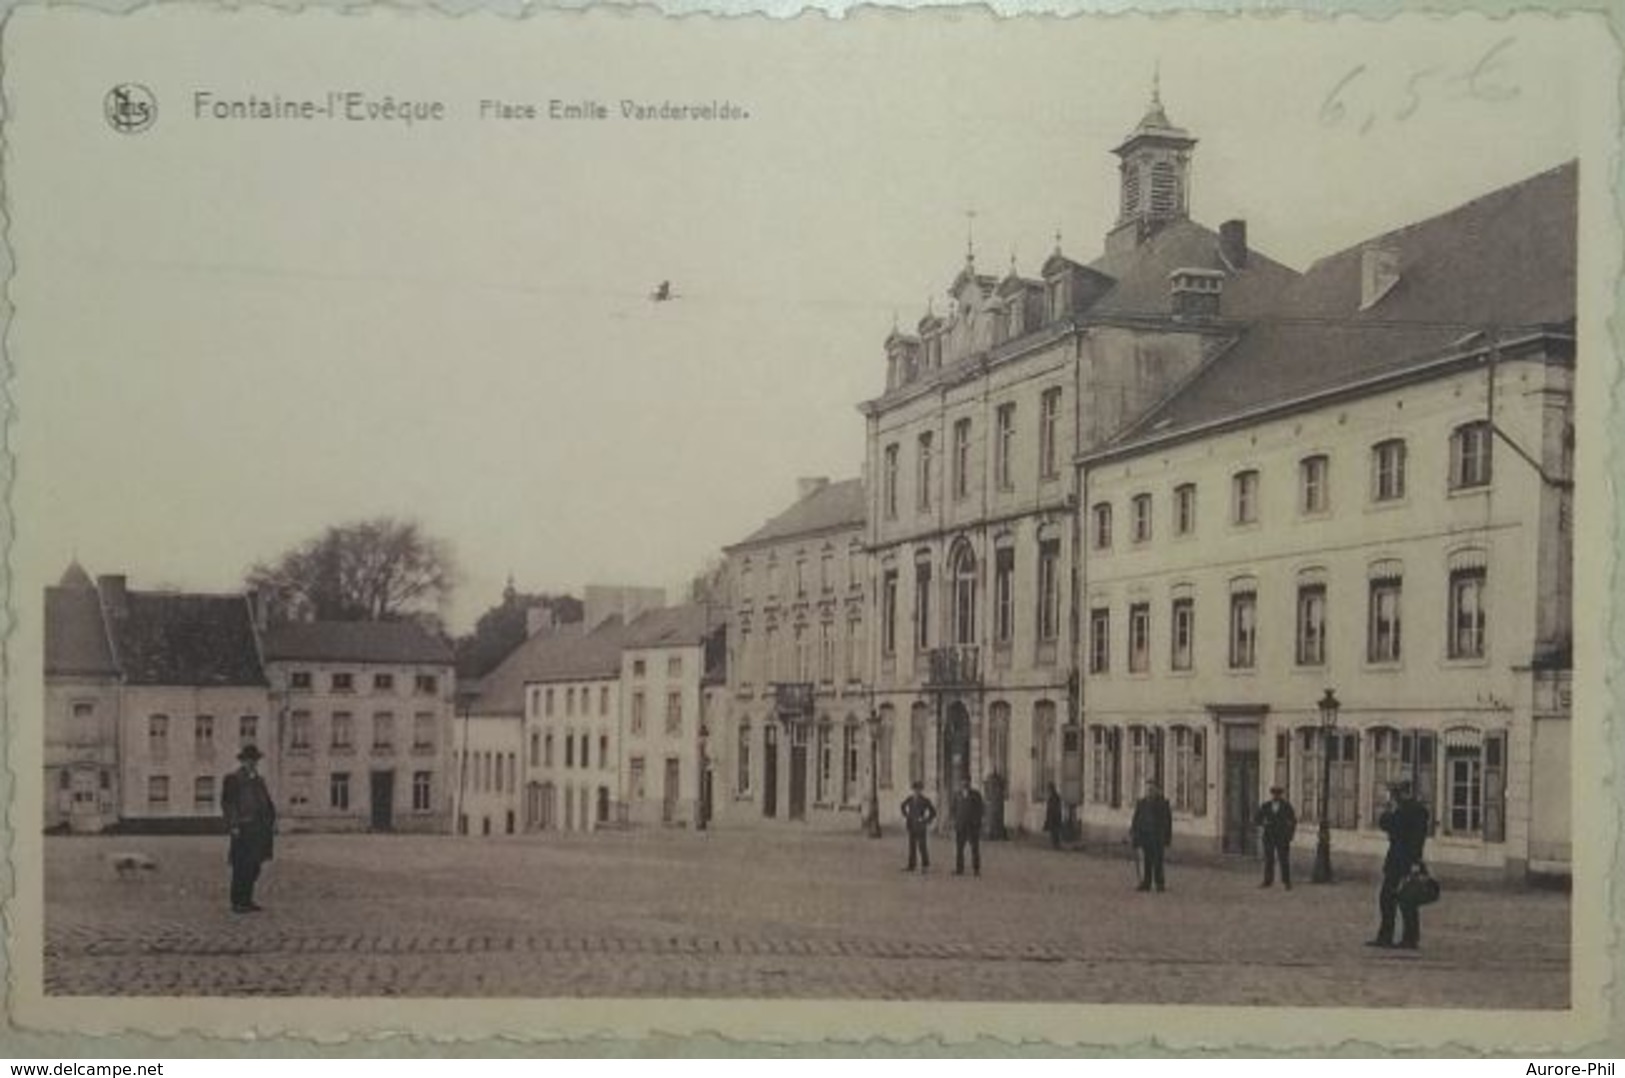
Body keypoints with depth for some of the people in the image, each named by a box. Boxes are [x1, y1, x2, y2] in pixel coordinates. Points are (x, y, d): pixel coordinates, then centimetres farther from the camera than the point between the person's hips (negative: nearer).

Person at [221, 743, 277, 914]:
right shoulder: (233, 779, -4)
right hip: (244, 828, -7)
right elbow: (227, 803, -10)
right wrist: (233, 826, -16)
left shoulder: (258, 780, 19)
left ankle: (246, 899, 17)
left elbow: (267, 802, 21)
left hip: (259, 828, 7)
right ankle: (237, 903, -2)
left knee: (254, 865, 9)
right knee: (242, 866, -7)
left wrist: (272, 820, 10)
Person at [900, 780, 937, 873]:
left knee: (922, 846, -6)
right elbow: (903, 806, 25)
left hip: (920, 827, -5)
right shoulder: (910, 799, 4)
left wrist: (926, 821, -5)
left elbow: (933, 812, -3)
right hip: (911, 826, 5)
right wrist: (906, 816, 17)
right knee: (912, 846, 9)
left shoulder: (925, 800, -8)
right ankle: (911, 866, 14)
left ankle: (926, 866, 2)